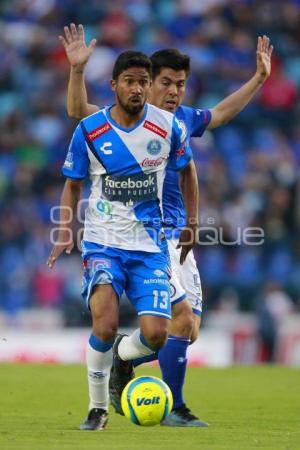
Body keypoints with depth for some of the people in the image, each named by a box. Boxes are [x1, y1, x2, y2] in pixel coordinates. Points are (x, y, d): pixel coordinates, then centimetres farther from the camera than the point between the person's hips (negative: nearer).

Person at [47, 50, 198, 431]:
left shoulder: (167, 126, -3)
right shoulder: (89, 130, -5)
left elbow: (186, 169, 15)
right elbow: (73, 184, 6)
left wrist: (192, 223, 15)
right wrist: (64, 234, -6)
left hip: (150, 245, 1)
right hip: (103, 241, -1)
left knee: (155, 335, -11)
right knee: (105, 325, -22)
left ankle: (121, 358, 26)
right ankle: (98, 408, 0)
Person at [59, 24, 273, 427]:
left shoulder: (184, 119, 12)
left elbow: (220, 114, 28)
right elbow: (78, 111, -17)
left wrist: (259, 78, 26)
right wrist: (77, 70, -31)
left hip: (178, 237, 7)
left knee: (189, 330, 5)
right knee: (182, 319, -17)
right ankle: (174, 408, -7)